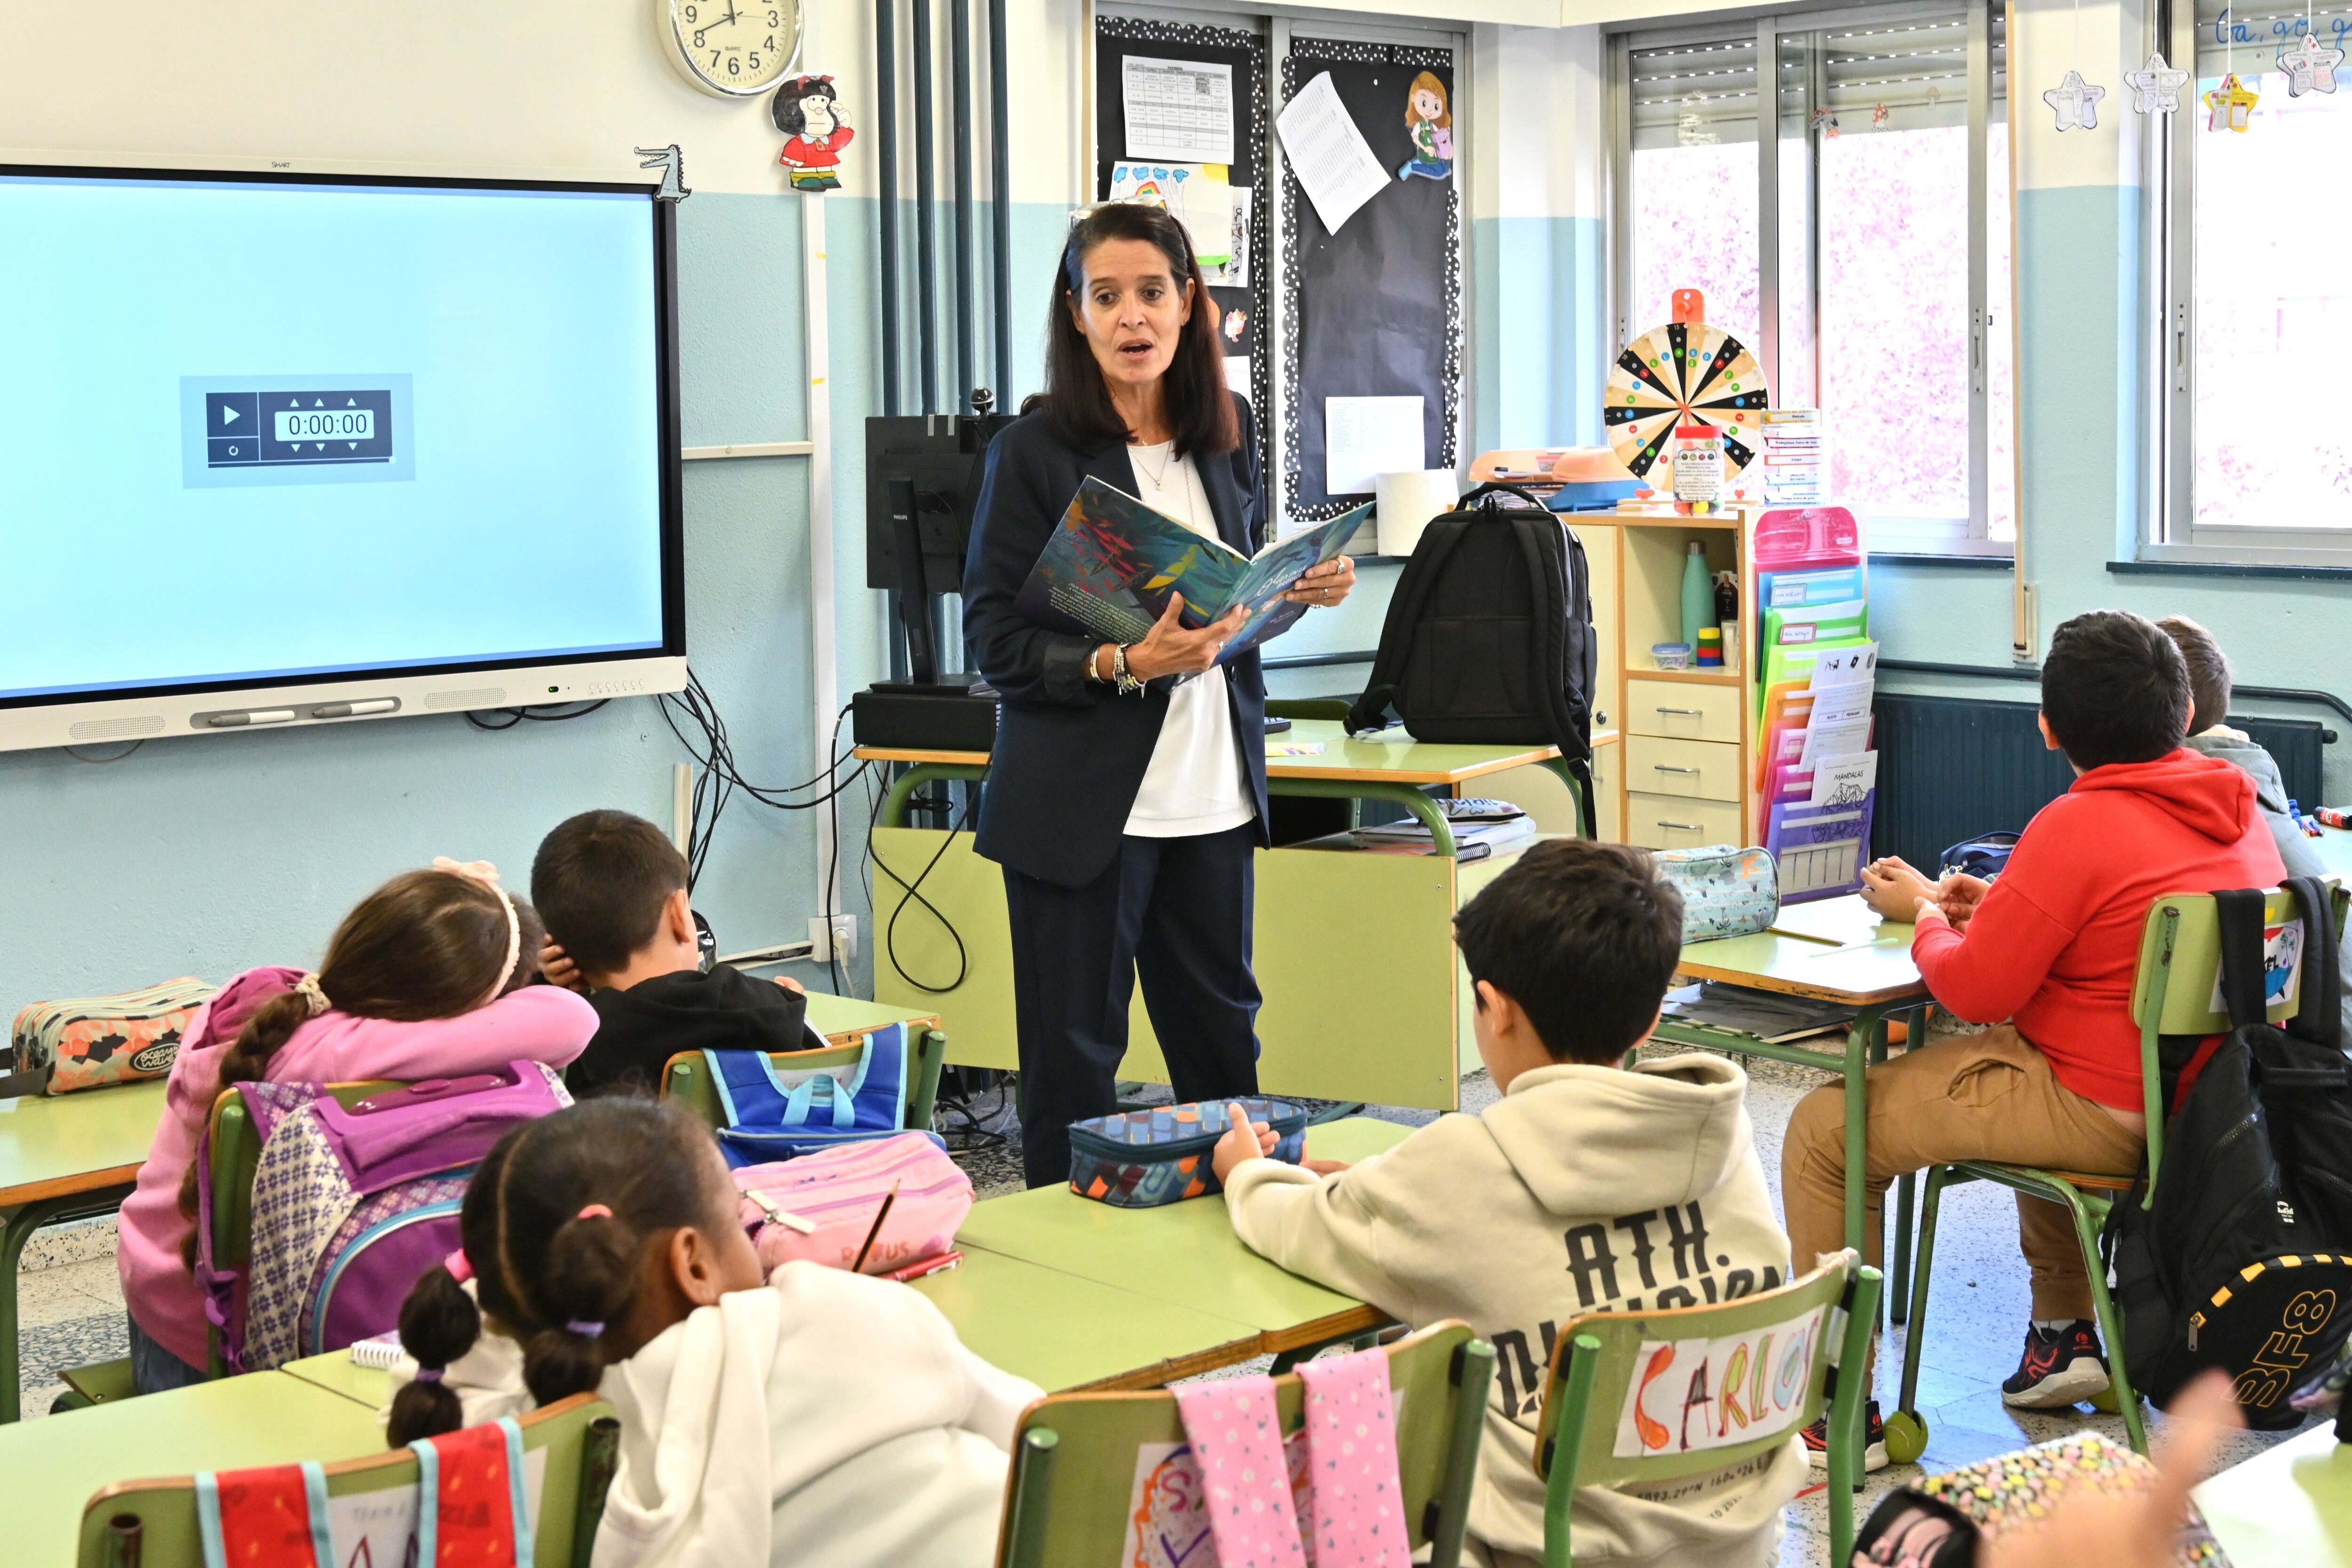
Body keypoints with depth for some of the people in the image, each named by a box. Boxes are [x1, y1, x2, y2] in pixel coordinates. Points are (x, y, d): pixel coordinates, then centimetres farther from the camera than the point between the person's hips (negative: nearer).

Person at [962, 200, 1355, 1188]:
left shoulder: (1227, 429, 7)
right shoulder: (1036, 448, -9)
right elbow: (996, 641, -11)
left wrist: (1304, 589, 0)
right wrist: (1124, 664, -24)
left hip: (1213, 788, 5)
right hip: (1082, 799, -5)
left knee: (1221, 1027, 14)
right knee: (1073, 1050, 4)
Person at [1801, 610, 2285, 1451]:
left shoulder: (2077, 826, -21)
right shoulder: (2240, 810, 4)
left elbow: (1974, 989, -16)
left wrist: (1924, 910, 3)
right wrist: (2009, 904, 13)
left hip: (2110, 1114, -9)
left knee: (1825, 1128, 0)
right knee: (2023, 1074, 40)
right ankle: (2064, 1333, 39)